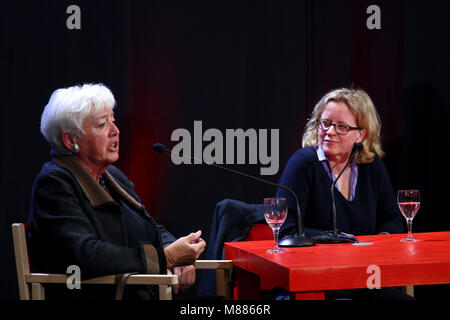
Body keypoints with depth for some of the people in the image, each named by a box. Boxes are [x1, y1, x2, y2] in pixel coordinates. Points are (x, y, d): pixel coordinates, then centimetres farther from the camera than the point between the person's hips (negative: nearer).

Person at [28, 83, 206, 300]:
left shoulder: (114, 176, 17)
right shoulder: (53, 183, -9)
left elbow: (156, 232, 20)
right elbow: (84, 255, -21)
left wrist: (175, 257, -4)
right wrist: (164, 257, -18)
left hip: (143, 294, 8)